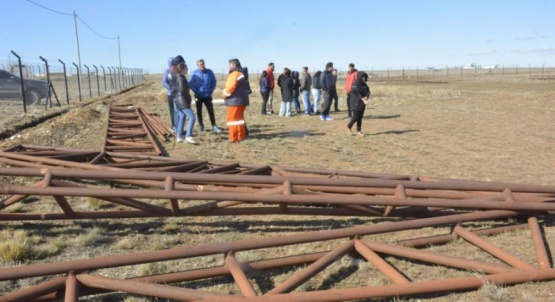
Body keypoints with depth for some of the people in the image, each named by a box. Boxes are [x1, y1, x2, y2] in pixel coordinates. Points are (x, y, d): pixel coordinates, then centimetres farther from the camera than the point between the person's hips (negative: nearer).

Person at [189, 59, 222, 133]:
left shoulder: (209, 72, -2)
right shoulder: (195, 73, -7)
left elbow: (214, 82, 7)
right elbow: (190, 83, -5)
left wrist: (211, 90, -1)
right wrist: (196, 91, -11)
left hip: (208, 96, 1)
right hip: (199, 96, -1)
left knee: (211, 111, 0)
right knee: (199, 111, 8)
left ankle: (214, 126, 5)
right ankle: (201, 126, 20)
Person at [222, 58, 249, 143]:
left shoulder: (234, 74, -14)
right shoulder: (241, 73, 17)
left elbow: (230, 87, -22)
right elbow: (246, 87, 20)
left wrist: (225, 94, -6)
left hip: (235, 100, -10)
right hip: (241, 100, 10)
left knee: (232, 118, -4)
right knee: (239, 118, 17)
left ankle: (233, 138, -3)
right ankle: (242, 136, 22)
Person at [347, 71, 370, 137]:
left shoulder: (365, 85, 12)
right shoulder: (355, 85, -11)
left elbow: (368, 91, 3)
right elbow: (357, 93, -22)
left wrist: (366, 97, -19)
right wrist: (363, 99, -31)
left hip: (362, 104, 7)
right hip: (356, 103, -7)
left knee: (360, 118, 6)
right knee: (356, 117, -9)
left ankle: (358, 131, 11)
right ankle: (348, 127, 14)